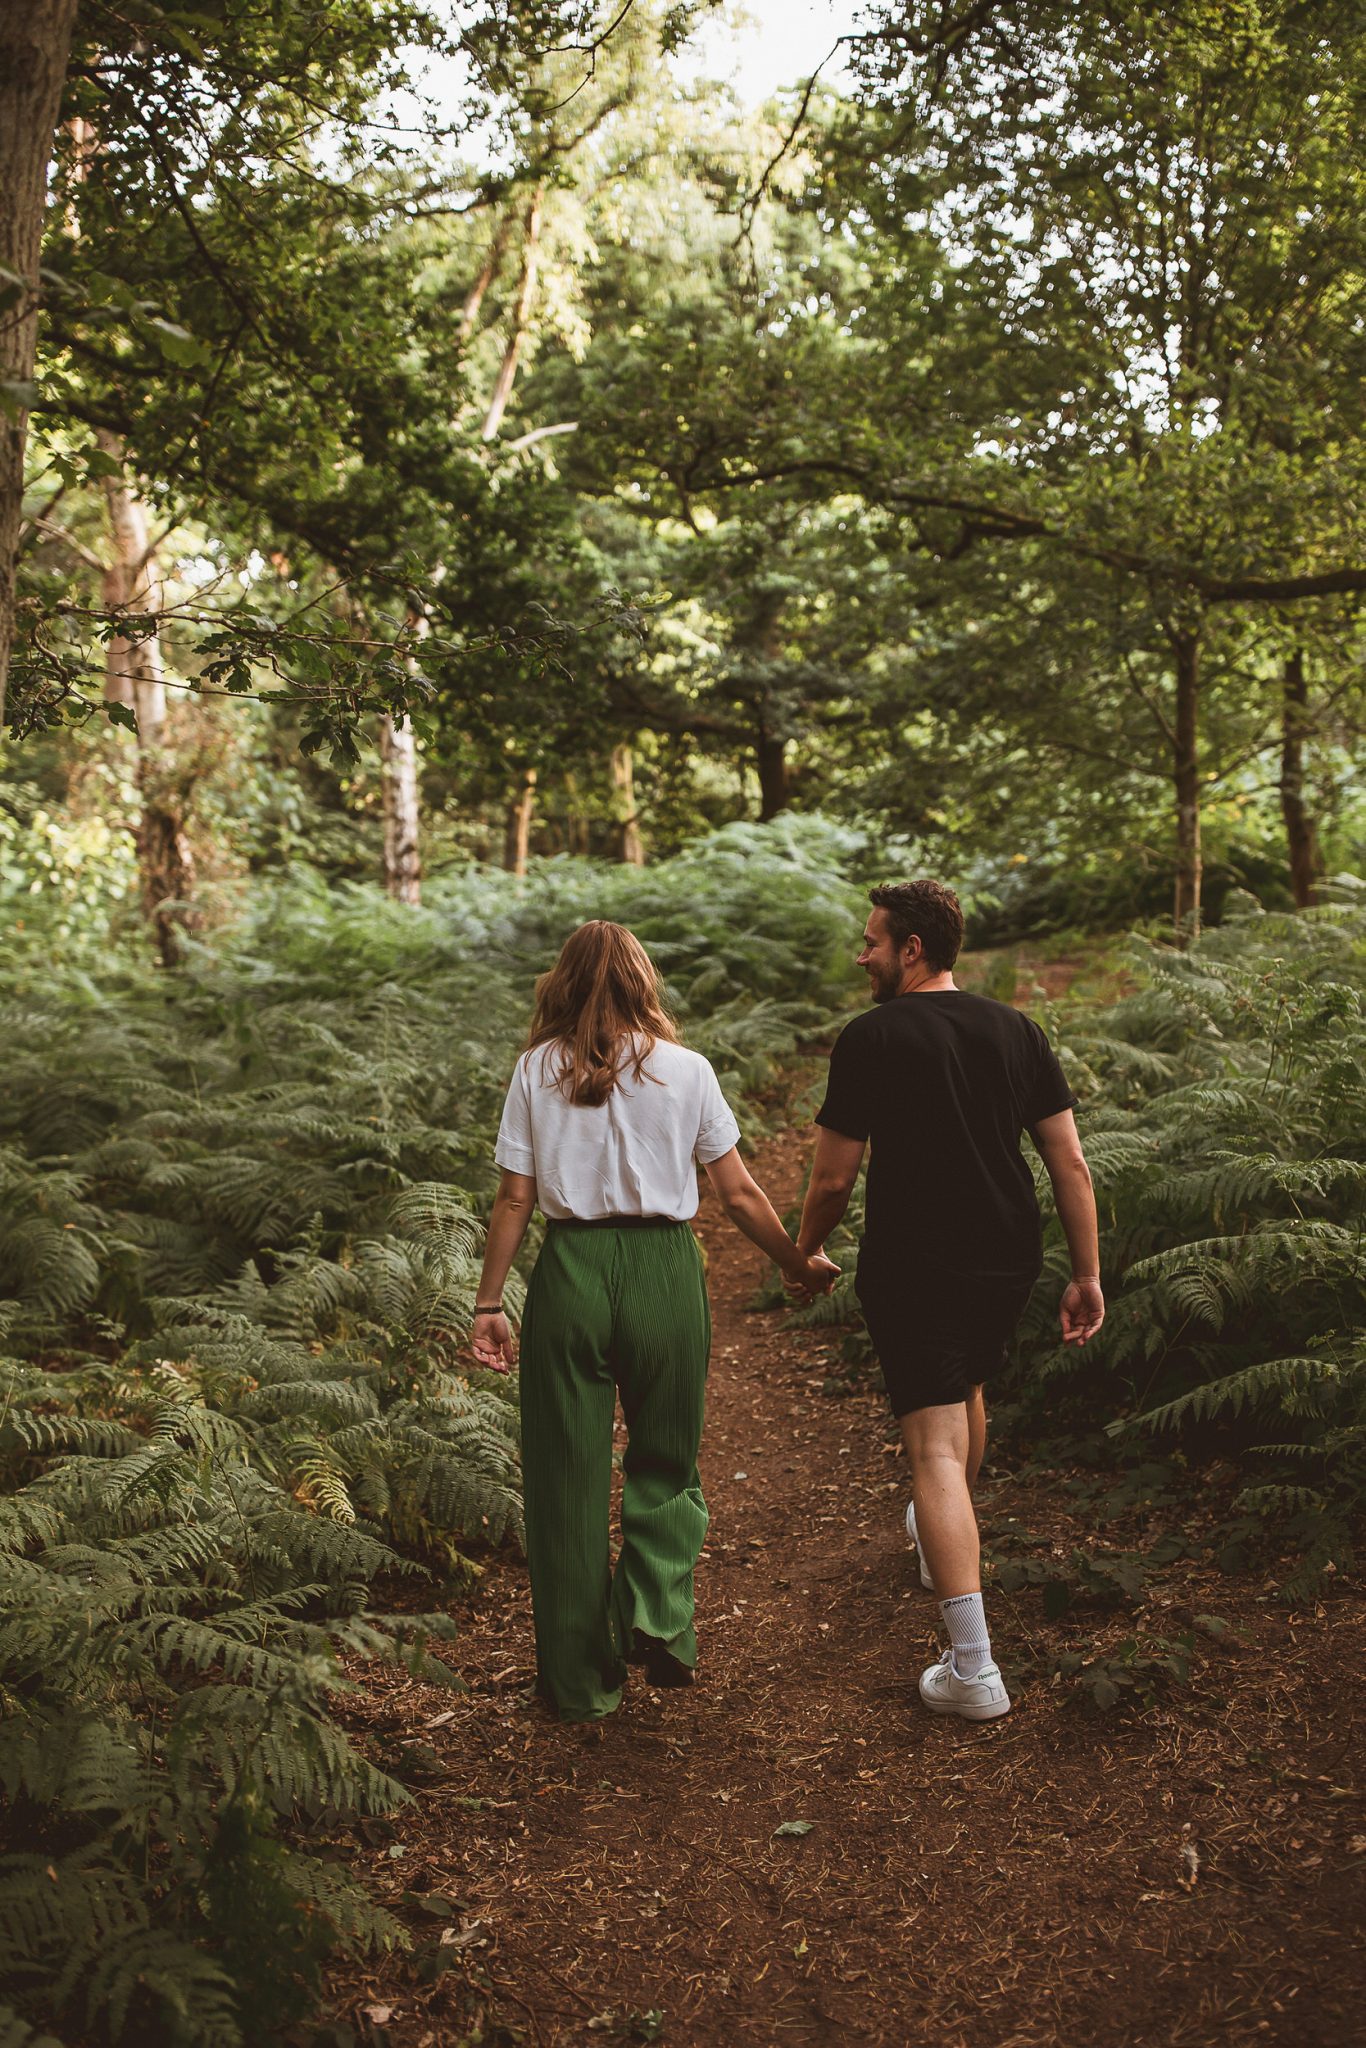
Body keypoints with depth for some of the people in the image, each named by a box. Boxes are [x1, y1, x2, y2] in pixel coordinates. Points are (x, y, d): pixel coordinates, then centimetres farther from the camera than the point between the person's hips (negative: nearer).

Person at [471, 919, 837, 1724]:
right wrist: (800, 1263, 16)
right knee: (666, 1459, 21)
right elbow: (739, 1192, 2)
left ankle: (582, 1679, 21)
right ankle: (657, 1615, 4)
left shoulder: (538, 1070, 2)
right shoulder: (685, 1070, -1)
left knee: (569, 1475, 12)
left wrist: (489, 1304, 7)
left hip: (570, 1270, 1)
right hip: (665, 1269, 0)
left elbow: (515, 1200, 0)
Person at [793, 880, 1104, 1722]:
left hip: (912, 1267, -6)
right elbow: (1071, 1163, 1)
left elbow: (834, 1179, -9)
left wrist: (806, 1249, 9)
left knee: (937, 1448, -6)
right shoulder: (1018, 1031, 3)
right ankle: (939, 1536, 55)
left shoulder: (872, 1037, -12)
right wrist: (1089, 1275, 7)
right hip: (1008, 1260, 6)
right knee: (967, 1390, 30)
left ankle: (974, 1669, -12)